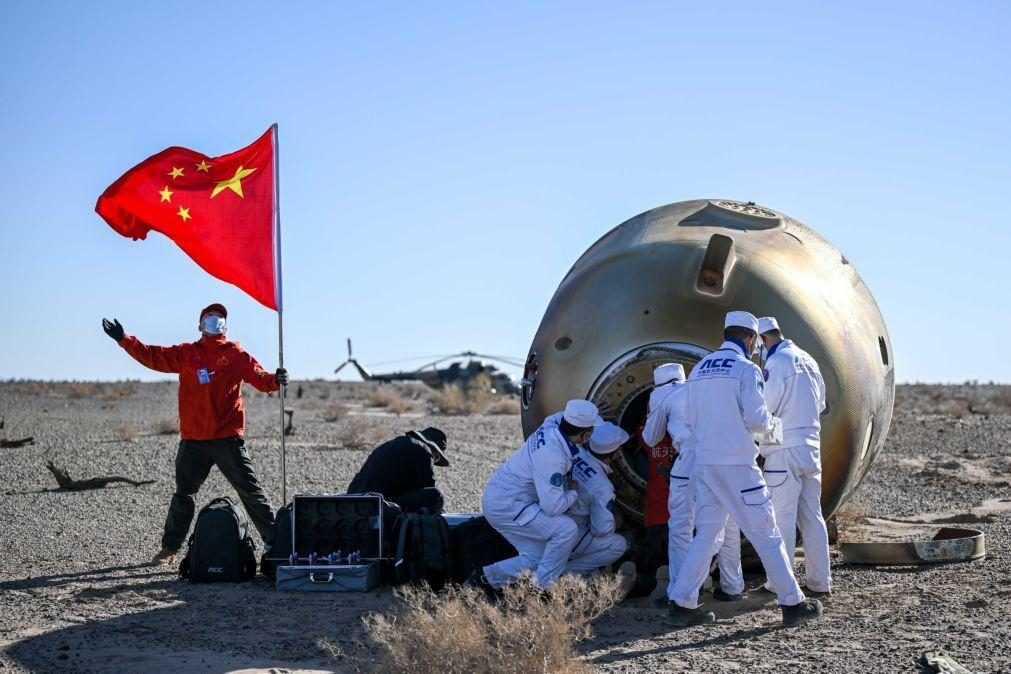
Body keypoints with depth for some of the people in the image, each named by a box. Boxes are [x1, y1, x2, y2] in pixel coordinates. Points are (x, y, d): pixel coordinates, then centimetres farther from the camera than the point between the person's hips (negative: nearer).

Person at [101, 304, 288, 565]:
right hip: (193, 441, 3)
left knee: (251, 491, -2)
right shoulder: (186, 354, 9)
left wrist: (275, 380, -28)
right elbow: (152, 356, 5)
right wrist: (123, 338, -3)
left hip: (228, 439, -3)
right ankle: (169, 548, 23)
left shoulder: (236, 355, 3)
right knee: (183, 495, 12)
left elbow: (259, 377, -7)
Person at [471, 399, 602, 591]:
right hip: (505, 506, -10)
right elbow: (553, 506, -28)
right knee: (566, 529, -18)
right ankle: (542, 588, -9)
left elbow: (560, 416, 23)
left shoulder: (552, 424, -5)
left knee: (536, 558, 10)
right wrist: (573, 493, -7)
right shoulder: (552, 457, -29)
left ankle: (484, 578, 15)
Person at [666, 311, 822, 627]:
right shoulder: (746, 369, -8)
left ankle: (682, 604, 6)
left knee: (706, 534, 11)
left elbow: (690, 418, 14)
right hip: (736, 464, -6)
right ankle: (793, 603, 7)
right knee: (766, 533, 2)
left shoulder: (699, 369, 11)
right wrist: (774, 425, 6)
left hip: (704, 464, 6)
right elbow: (756, 419, -14)